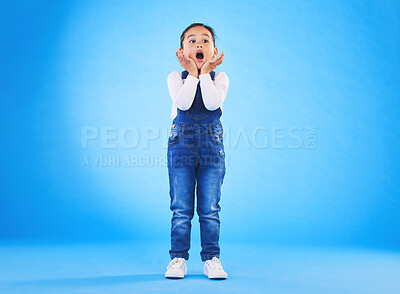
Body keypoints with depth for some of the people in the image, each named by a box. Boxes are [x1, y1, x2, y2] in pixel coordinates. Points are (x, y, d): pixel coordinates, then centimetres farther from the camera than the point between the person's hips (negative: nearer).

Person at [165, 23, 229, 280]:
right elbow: (183, 103, -16)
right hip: (181, 143, 0)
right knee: (181, 208, 2)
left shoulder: (220, 78, 5)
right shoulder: (176, 78, 4)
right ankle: (179, 258, 12)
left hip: (212, 145, 0)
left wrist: (205, 73, -9)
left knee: (210, 208, 3)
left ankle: (211, 258, 13)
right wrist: (192, 73, -9)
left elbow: (212, 104, -15)